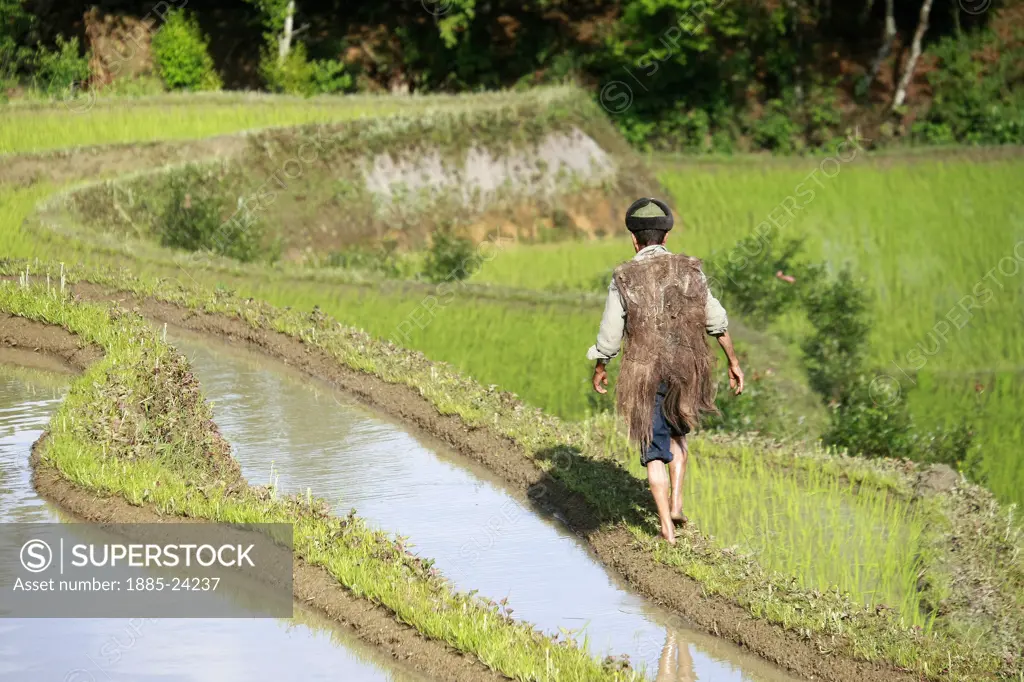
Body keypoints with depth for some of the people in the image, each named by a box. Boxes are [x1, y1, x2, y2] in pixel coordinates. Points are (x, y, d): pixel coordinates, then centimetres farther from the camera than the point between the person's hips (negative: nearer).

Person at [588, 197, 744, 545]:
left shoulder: (624, 278, -8)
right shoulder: (689, 270, -2)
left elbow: (609, 336, -5)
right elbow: (716, 320, 1)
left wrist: (599, 368, 14)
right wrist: (733, 361, 12)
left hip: (645, 374, -2)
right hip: (687, 370, 2)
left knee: (654, 449, 9)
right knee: (678, 430, 30)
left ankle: (667, 527, 6)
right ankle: (676, 502, 21)